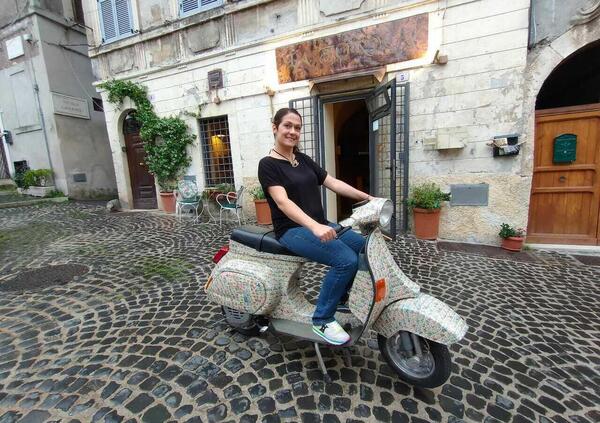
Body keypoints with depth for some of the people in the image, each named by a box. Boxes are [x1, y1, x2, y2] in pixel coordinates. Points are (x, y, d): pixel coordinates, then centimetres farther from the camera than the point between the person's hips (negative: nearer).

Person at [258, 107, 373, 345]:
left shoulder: (304, 160, 14)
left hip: (319, 225, 7)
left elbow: (333, 183, 9)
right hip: (292, 230, -7)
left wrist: (367, 197, 0)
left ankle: (343, 298, 17)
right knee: (346, 260, -24)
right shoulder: (268, 164, -8)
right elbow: (282, 202, -23)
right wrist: (314, 227, -38)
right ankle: (322, 320, -4)